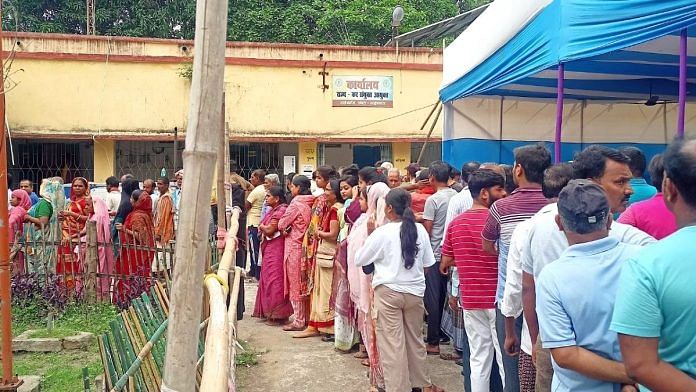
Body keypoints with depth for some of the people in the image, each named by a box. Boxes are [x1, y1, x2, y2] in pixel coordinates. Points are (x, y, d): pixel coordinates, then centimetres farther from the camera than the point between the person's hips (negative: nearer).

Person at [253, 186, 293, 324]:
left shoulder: (281, 211, -14)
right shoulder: (273, 210, 17)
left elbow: (269, 230, -17)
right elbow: (265, 229, 15)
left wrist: (262, 227, 0)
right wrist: (265, 227, -5)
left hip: (276, 250, -10)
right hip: (269, 250, 10)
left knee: (274, 281, -6)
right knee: (268, 280, 12)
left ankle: (277, 315, 0)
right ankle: (270, 312, 20)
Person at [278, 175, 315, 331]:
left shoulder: (296, 204, -15)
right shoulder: (311, 204, 4)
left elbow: (281, 225, -10)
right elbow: (309, 225, 9)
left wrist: (285, 230, 10)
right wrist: (291, 228, 1)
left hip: (294, 247, -7)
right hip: (306, 246, 7)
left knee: (295, 284, 1)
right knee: (304, 284, 15)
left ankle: (298, 321, 6)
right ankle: (306, 316, 22)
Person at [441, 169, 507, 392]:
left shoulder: (456, 223, 5)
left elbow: (445, 264, 11)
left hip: (470, 299, 5)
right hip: (497, 299, -5)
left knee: (479, 359, 11)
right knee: (506, 357, 4)